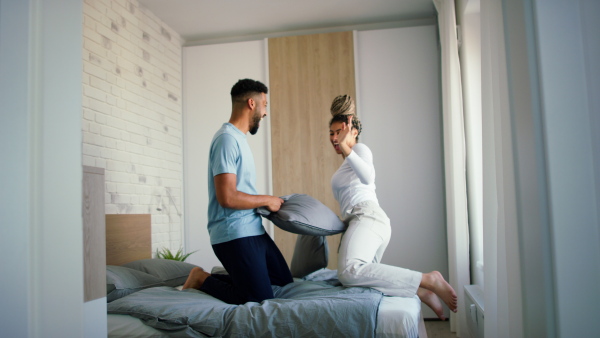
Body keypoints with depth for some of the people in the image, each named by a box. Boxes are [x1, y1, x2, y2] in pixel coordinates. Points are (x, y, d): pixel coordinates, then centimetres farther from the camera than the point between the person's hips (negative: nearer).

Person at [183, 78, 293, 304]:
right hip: (235, 234, -10)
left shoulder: (238, 138, 15)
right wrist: (266, 200, -12)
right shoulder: (227, 139, -17)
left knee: (284, 280, 16)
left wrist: (267, 203, 11)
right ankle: (203, 279, 5)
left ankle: (225, 278, 20)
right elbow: (227, 197, -24)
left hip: (252, 229, 10)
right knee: (260, 298, -12)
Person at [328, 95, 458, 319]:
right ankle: (421, 290, -5)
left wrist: (345, 149, -23)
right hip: (361, 219, 10)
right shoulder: (347, 162, 32)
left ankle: (428, 281, -31)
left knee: (349, 271, -34)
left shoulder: (360, 149, 6)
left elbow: (368, 178, -17)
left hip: (367, 217, -10)